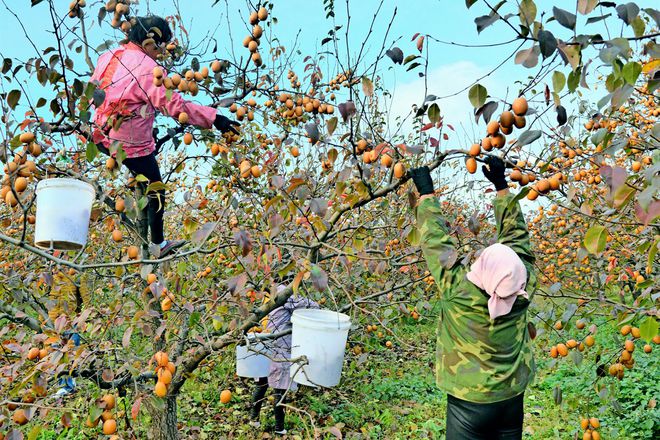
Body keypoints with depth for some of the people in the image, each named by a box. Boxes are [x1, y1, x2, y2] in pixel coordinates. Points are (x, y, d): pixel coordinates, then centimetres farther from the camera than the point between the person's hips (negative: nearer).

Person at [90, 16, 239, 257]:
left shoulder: (109, 56, 3)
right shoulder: (147, 69, -21)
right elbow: (175, 105, -27)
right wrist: (214, 119, -26)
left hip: (102, 137, 8)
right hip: (132, 146, -8)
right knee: (155, 193, 10)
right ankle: (158, 245, 24)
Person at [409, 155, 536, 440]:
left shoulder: (459, 292, -25)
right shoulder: (521, 289, -15)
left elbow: (436, 241, -15)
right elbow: (516, 232, -3)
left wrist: (426, 193, -3)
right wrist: (501, 184, 5)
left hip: (469, 402, -4)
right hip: (513, 398, 4)